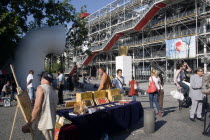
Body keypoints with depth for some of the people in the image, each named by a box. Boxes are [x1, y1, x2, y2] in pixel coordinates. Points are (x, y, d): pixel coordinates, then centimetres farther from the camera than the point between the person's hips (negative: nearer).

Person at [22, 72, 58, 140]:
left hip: (42, 125, -7)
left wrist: (28, 124, -12)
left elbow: (37, 108, -15)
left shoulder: (41, 88, -7)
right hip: (51, 124, 7)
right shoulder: (54, 91, 13)